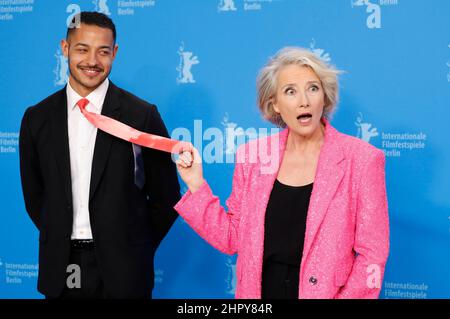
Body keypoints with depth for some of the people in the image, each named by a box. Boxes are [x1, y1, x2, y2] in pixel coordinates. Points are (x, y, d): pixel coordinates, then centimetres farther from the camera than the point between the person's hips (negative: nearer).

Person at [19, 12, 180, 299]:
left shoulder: (142, 115, -7)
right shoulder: (37, 118, 2)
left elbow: (166, 197, -2)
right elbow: (34, 193, 12)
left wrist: (134, 251, 1)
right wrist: (59, 242, 8)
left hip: (121, 271, -2)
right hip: (60, 267, 3)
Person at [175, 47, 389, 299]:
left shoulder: (362, 159, -12)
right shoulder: (253, 156, -4)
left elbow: (372, 254, -10)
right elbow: (233, 240, 2)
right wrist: (197, 185, -7)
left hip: (322, 292, -2)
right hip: (260, 291, 3)